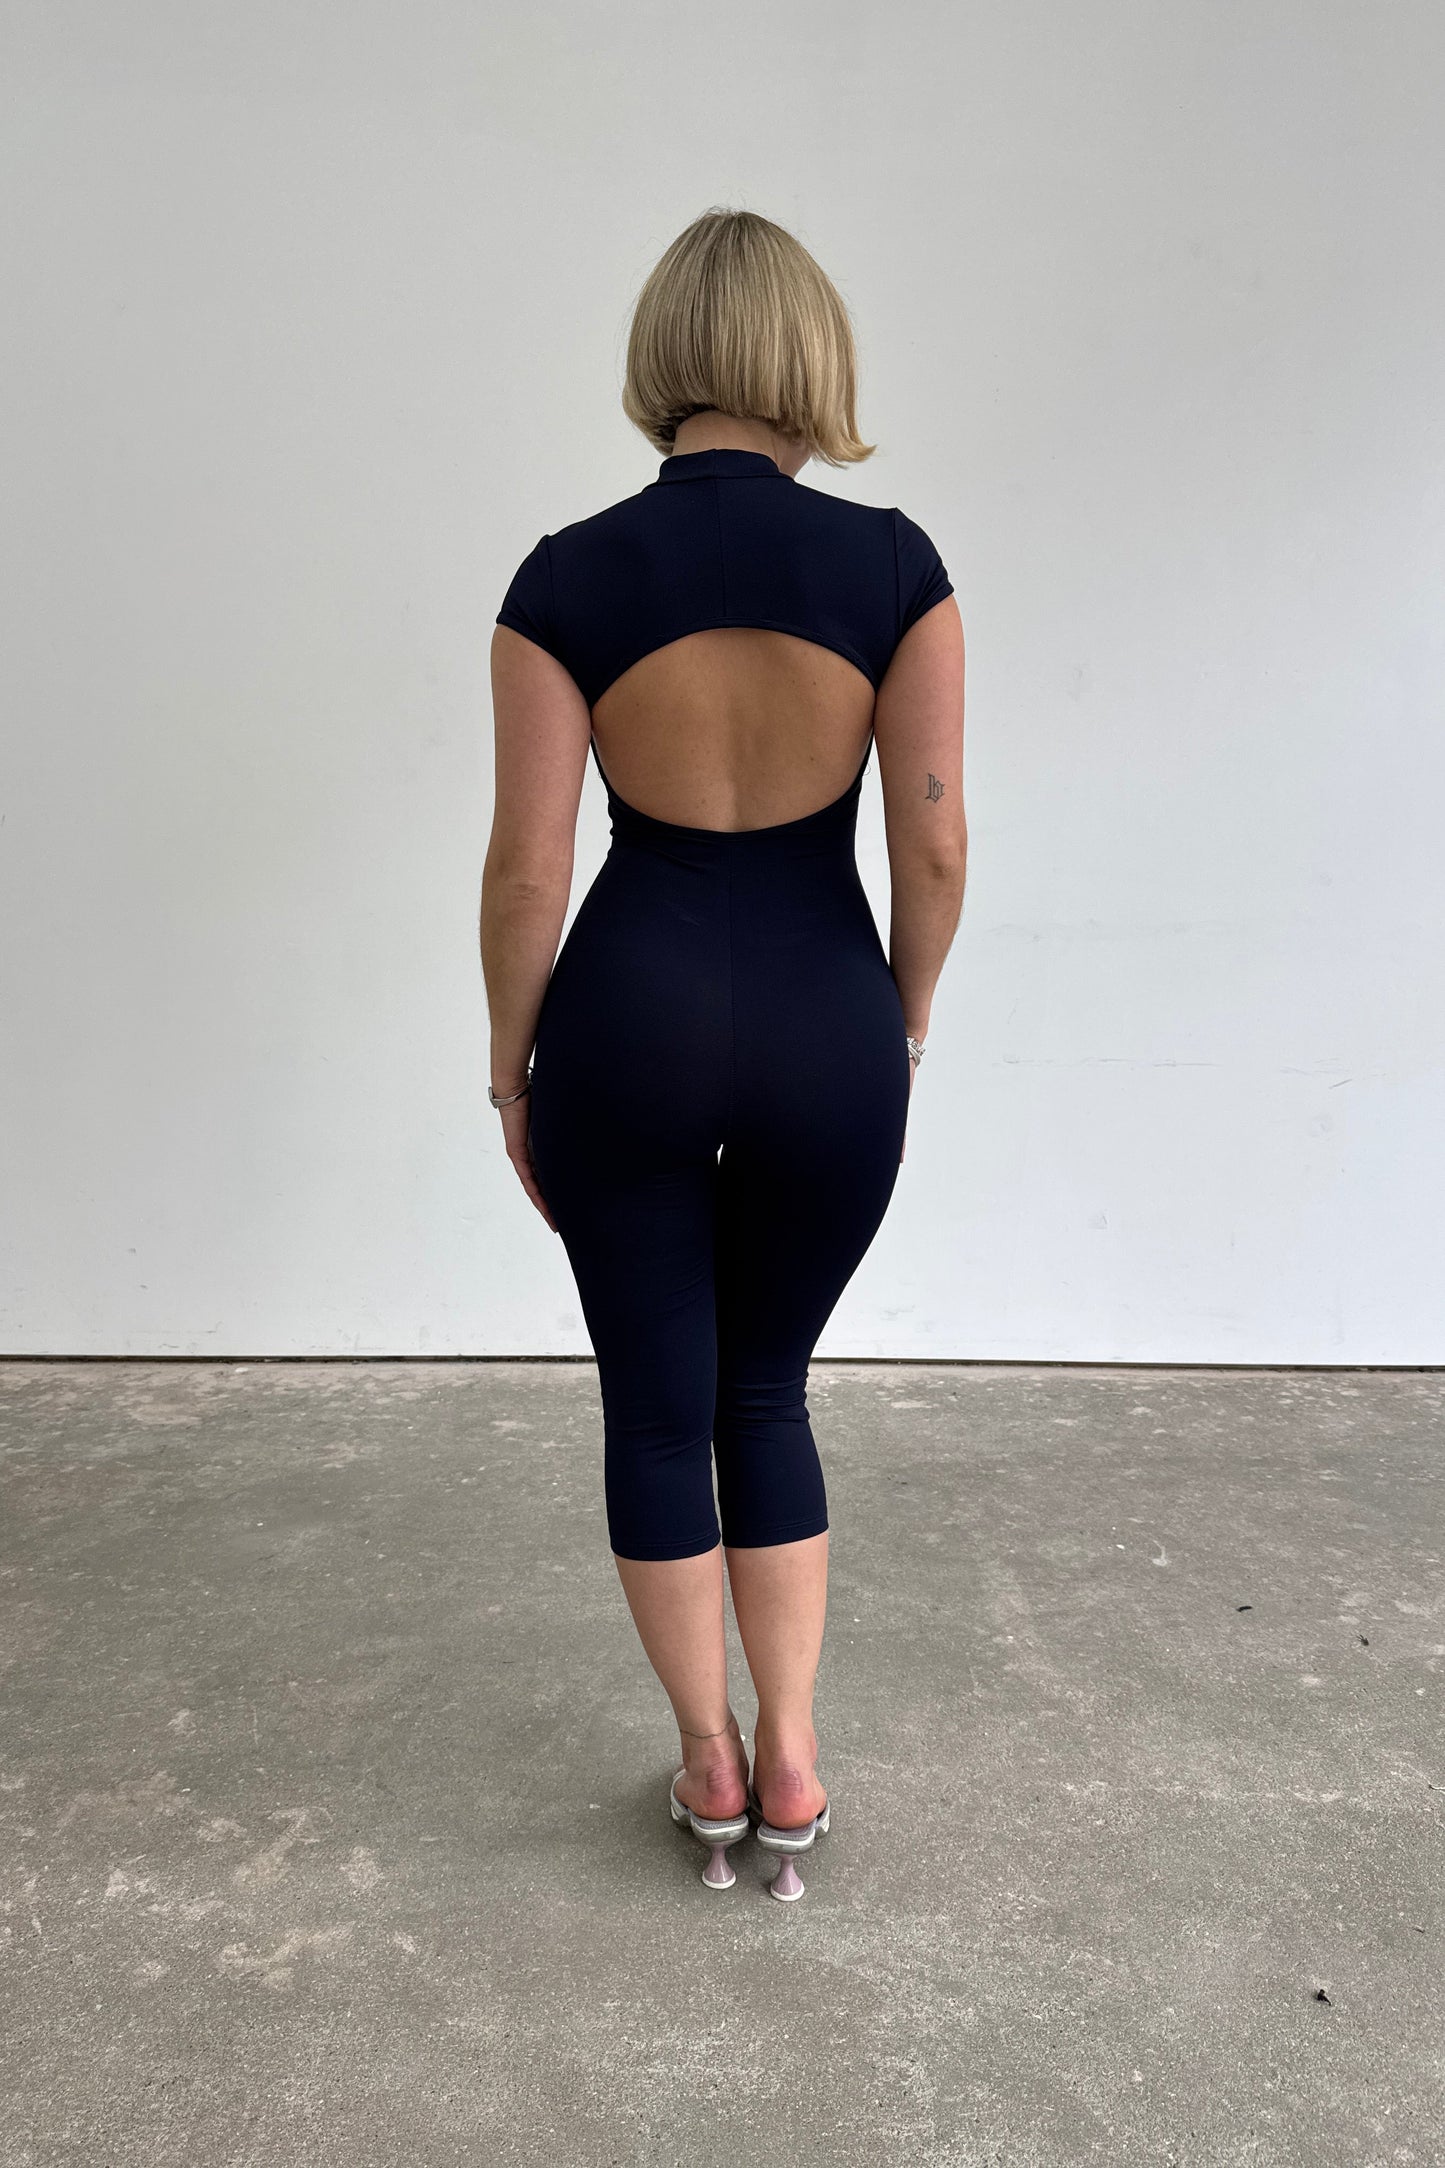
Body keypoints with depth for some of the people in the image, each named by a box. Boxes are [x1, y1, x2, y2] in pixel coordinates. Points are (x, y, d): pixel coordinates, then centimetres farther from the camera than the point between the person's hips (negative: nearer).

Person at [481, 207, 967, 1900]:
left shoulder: (567, 578, -6)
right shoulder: (892, 564, -5)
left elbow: (527, 870, -6)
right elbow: (936, 842, -5)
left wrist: (512, 1067, 7)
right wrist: (907, 1018, 11)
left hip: (630, 1018, -1)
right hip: (827, 1026, 1)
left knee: (655, 1406, 16)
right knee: (766, 1392, 21)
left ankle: (711, 1766, 32)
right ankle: (790, 1762, 29)